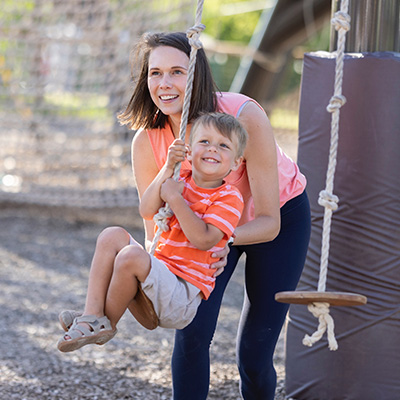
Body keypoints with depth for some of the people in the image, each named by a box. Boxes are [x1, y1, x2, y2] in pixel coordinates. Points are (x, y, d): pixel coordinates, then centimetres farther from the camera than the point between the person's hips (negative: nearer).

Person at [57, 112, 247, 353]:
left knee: (131, 256, -29)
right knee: (113, 236, -7)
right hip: (159, 275, 7)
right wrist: (168, 168, -12)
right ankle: (93, 317, -17)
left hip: (181, 300, -7)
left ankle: (108, 323, -9)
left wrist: (174, 197, -17)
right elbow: (147, 211, -3)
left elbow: (203, 239, -21)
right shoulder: (181, 181, 13)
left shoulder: (229, 198, -7)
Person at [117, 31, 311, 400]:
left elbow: (269, 223, -30)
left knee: (254, 353, -5)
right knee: (192, 333, -14)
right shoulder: (146, 143, -26)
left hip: (281, 217, -2)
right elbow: (155, 234, -19)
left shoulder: (246, 118, -36)